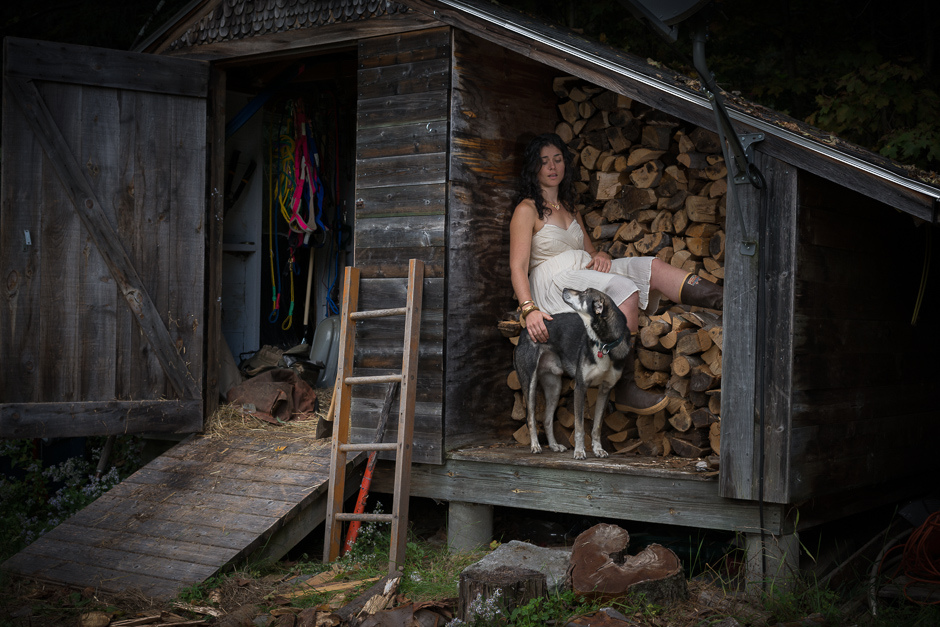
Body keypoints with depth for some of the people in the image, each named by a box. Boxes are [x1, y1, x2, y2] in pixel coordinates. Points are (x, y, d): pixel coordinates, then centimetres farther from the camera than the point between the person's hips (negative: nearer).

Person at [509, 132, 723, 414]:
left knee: (653, 269, -15)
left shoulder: (569, 209, 24)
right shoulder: (527, 210, -1)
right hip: (554, 283, -7)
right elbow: (518, 266, -11)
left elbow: (590, 250, 23)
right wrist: (529, 310, -27)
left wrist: (601, 256, -4)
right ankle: (623, 389, -35)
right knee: (626, 291, -32)